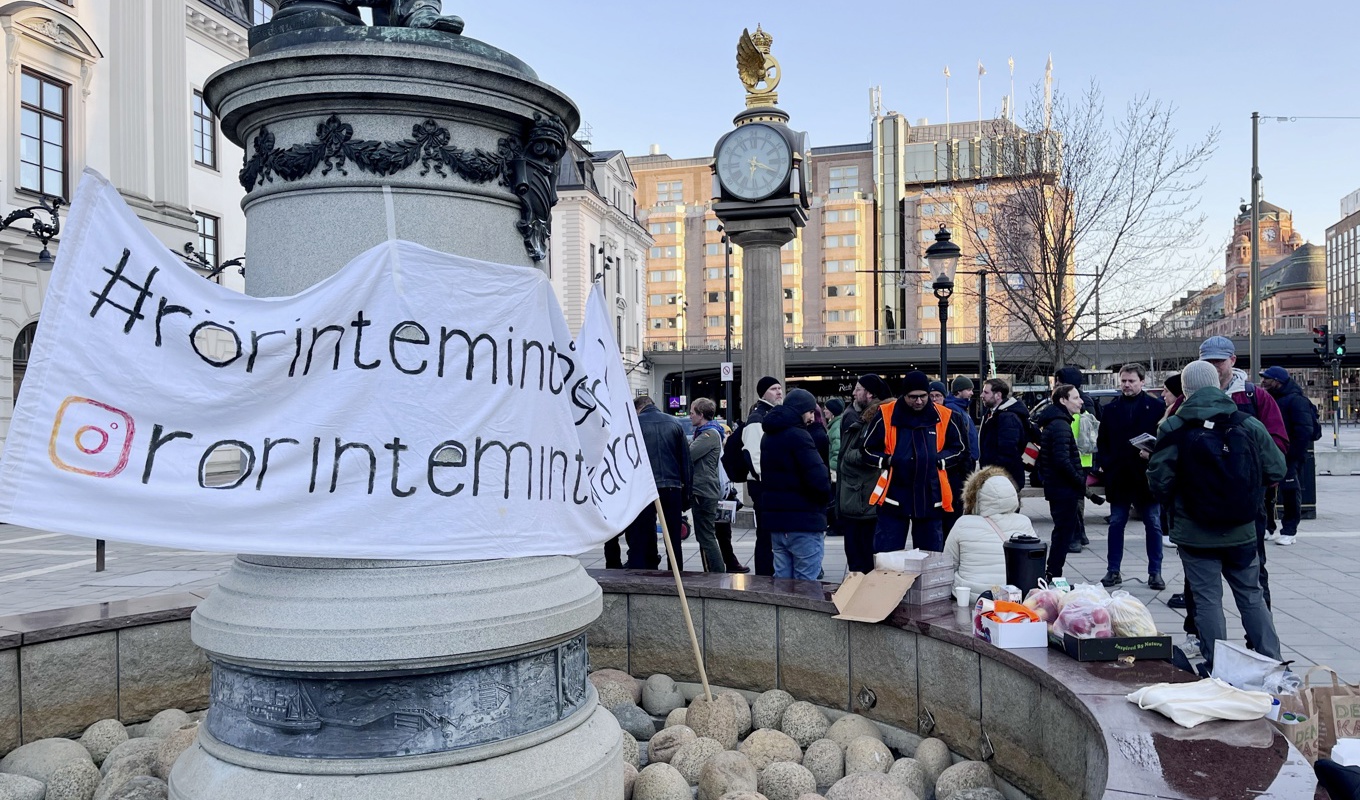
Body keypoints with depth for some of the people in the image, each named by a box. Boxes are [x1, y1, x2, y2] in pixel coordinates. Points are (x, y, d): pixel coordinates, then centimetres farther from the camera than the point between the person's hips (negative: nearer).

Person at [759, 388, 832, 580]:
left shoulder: (768, 436, 14)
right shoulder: (798, 436, -15)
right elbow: (818, 478, -22)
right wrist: (827, 493, -3)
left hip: (775, 520, 9)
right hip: (803, 521, -9)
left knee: (781, 580, 14)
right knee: (806, 584, -3)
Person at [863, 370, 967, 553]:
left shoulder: (944, 416, -1)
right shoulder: (886, 414, -4)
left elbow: (960, 448, 12)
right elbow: (868, 449, 5)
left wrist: (940, 459, -5)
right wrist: (886, 460, -11)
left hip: (930, 497, 2)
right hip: (894, 496, -1)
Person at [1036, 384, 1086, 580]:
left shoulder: (1053, 423, 17)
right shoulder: (1060, 426, -16)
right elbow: (1062, 461, -25)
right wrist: (1080, 481, -14)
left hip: (1058, 488, 10)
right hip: (1064, 490, -10)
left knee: (1064, 532, 16)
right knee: (1064, 533, -3)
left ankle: (1052, 575, 21)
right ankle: (1053, 575, 2)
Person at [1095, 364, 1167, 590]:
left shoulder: (1156, 407, -2)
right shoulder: (1111, 409, 7)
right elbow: (1102, 442, 10)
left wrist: (1152, 454, -18)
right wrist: (1103, 464, -1)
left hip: (1147, 475, -3)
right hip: (1118, 476, 3)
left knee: (1153, 525, 5)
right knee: (1116, 523, 9)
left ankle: (1155, 572, 14)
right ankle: (1113, 571, 16)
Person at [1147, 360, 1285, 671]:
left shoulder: (1173, 429, -12)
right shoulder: (1249, 425, -4)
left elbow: (1160, 483, -12)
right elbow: (1276, 471, 2)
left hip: (1195, 533, -3)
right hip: (1242, 531, 3)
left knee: (1207, 599, 6)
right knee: (1252, 595, 18)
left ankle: (1217, 668, 11)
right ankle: (1272, 663, 24)